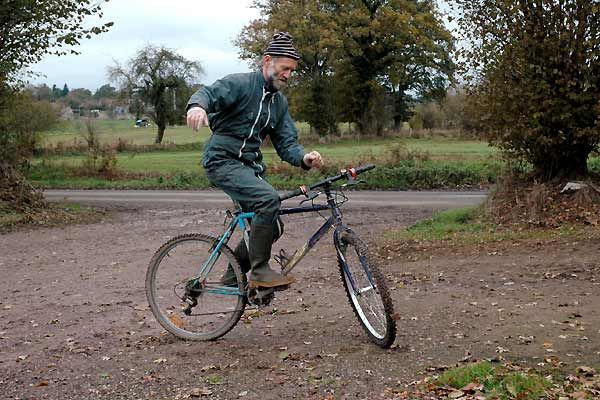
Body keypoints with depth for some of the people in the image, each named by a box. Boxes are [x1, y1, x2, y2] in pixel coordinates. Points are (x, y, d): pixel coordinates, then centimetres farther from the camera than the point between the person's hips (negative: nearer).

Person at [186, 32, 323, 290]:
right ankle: (260, 270, -18)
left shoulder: (279, 102, 15)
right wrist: (197, 106, -48)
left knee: (271, 228, 6)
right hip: (223, 161, -8)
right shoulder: (240, 84, -8)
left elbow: (286, 143, 8)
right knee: (269, 198, -29)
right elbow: (208, 94, -24)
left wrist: (304, 158, -13)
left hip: (250, 166, 8)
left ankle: (234, 275, 25)